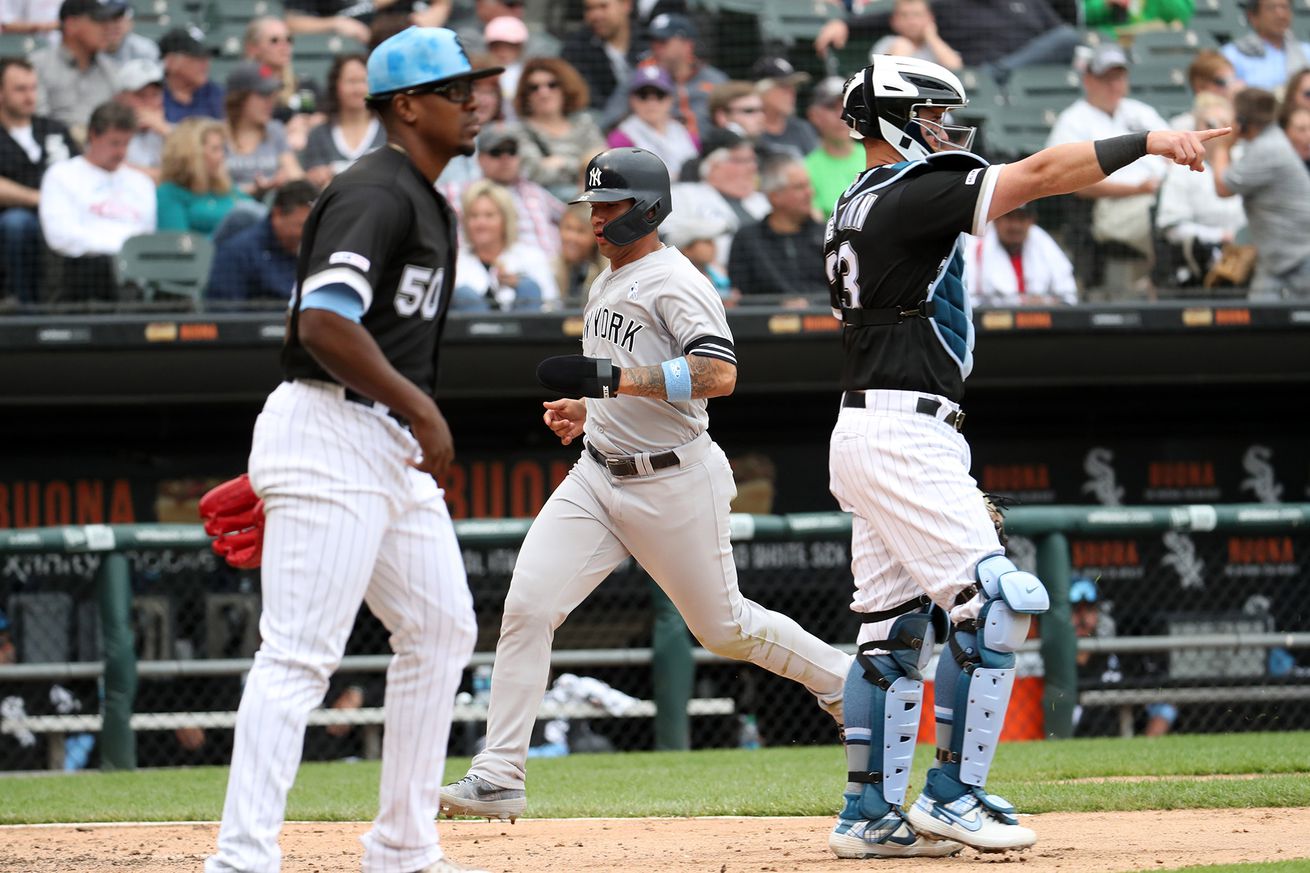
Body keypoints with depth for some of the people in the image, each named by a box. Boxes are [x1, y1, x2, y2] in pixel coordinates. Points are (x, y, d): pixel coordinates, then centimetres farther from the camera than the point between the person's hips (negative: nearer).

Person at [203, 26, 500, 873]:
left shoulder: (429, 203, 18)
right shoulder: (376, 194, -14)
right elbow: (325, 323, -25)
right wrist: (420, 408, -19)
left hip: (393, 447, 11)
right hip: (331, 431, -11)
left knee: (442, 629, 14)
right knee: (301, 651, -14)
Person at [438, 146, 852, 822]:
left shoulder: (673, 282, -14)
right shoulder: (605, 284, 15)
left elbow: (719, 374, -29)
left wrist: (611, 378, -32)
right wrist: (587, 407, 13)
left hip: (674, 482, -8)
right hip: (598, 478, 8)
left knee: (723, 627, 6)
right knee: (527, 605, -9)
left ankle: (843, 683, 32)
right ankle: (498, 779, -11)